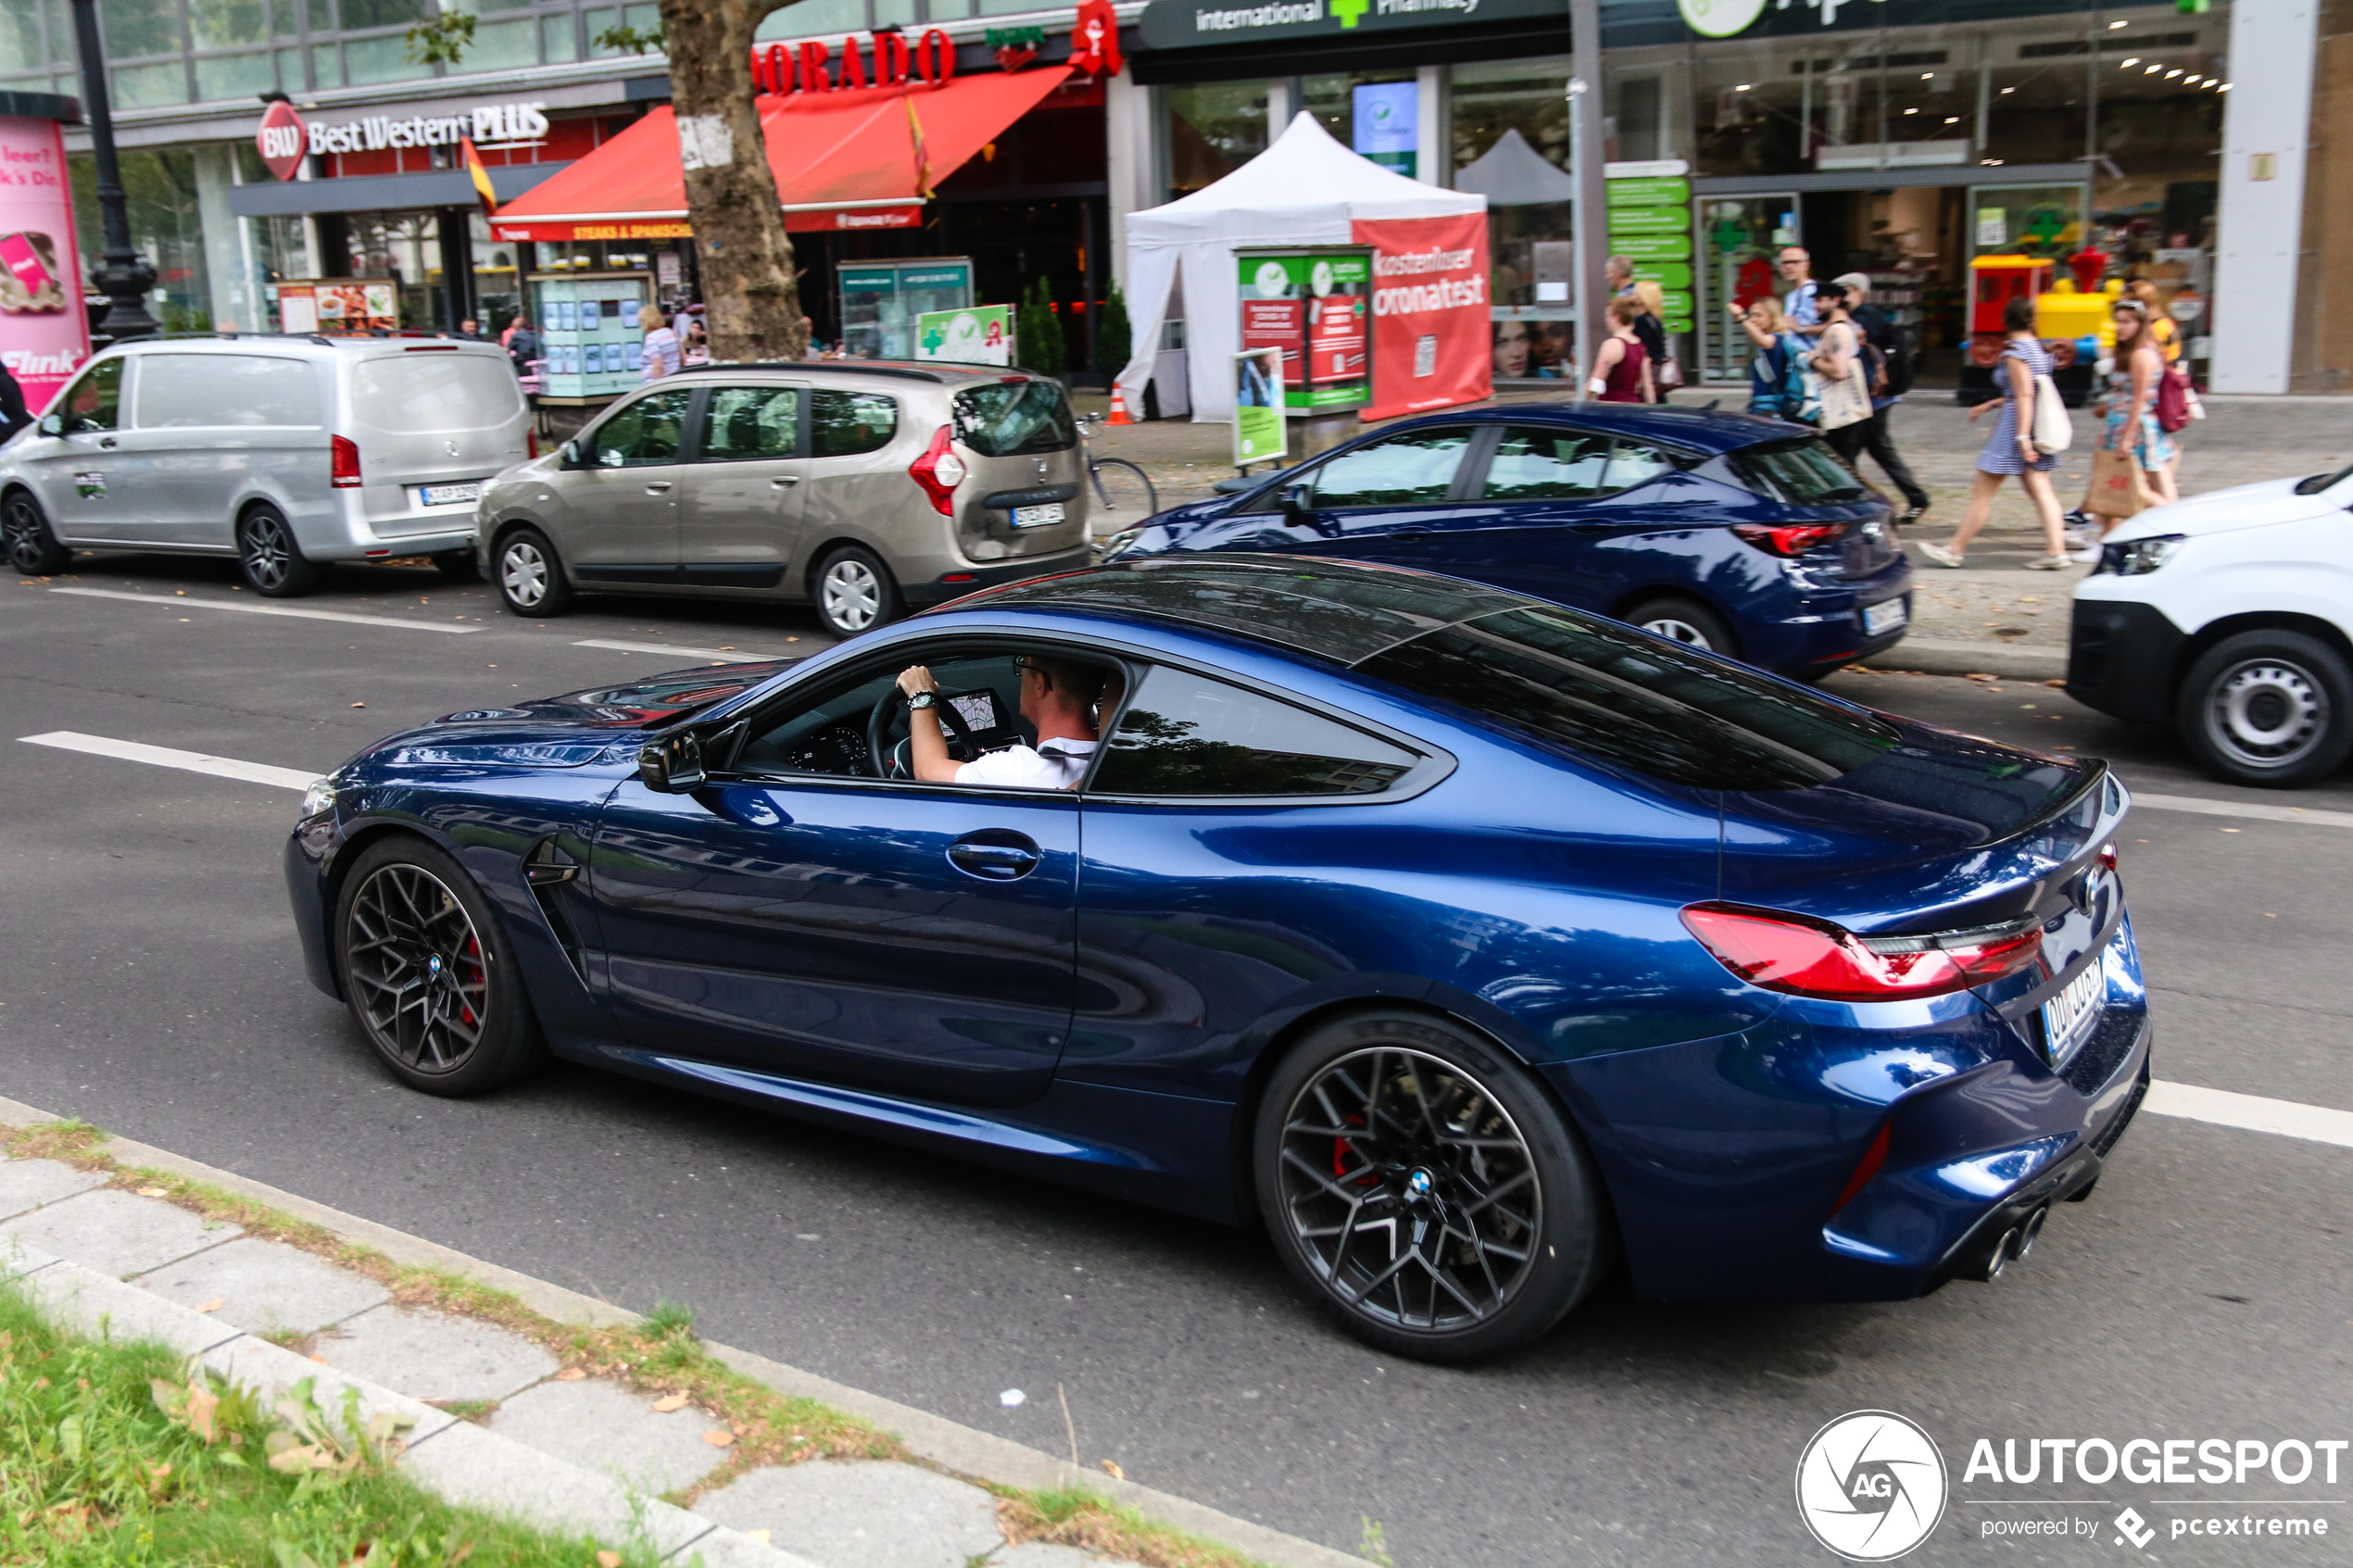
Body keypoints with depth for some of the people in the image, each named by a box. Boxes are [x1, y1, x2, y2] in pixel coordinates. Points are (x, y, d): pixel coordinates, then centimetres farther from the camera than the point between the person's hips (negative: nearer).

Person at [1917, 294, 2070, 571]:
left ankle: (1955, 550, 5)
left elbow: (2024, 396, -20)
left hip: (2016, 424, -9)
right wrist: (1990, 405, 27)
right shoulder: (2039, 348, 12)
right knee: (2040, 490, 5)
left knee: (1982, 492, -1)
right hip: (2037, 425, 9)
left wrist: (2022, 437, -24)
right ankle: (2056, 550, -3)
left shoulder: (2015, 351, -14)